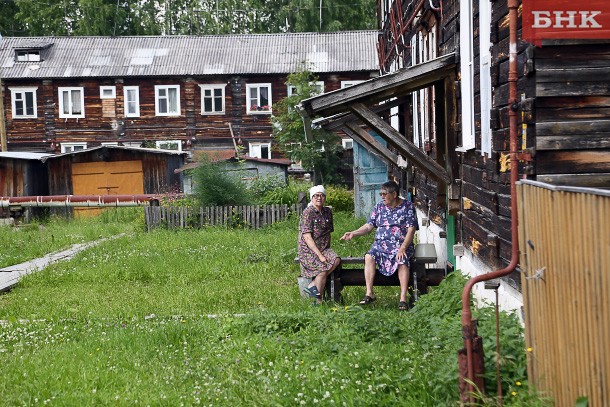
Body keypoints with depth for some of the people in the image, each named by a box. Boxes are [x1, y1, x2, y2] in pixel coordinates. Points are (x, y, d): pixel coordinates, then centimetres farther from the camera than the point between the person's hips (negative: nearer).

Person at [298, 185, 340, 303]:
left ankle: (312, 286, -16)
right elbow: (307, 237, -15)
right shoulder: (308, 213, -8)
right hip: (308, 251, -6)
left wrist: (327, 252, 6)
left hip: (324, 249, 6)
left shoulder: (328, 212, 12)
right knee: (322, 269, -29)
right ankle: (319, 301, -11)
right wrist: (319, 255, -21)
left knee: (336, 260, -25)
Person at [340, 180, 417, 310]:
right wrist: (353, 233, -6)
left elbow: (411, 229, -8)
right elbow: (369, 226, 11)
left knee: (402, 260, -35)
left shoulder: (407, 206, 0)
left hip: (401, 244, -3)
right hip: (381, 244, 3)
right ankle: (369, 293, -26)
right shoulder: (379, 207, 12)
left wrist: (402, 248, -20)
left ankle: (403, 298, -35)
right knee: (369, 257, -27)